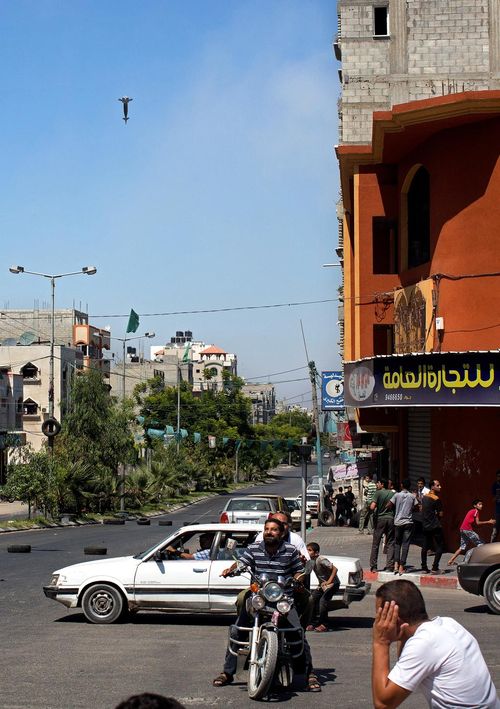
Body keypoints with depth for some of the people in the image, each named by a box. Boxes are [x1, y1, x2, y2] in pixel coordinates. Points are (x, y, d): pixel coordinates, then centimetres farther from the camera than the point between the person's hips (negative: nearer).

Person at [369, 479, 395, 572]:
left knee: (375, 543, 5)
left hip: (380, 519, -3)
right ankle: (390, 566, 0)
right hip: (391, 519, 3)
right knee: (390, 544, 6)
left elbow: (372, 507, -15)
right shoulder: (393, 493, 5)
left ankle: (373, 566, 8)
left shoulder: (378, 493, -7)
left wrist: (372, 512, 5)